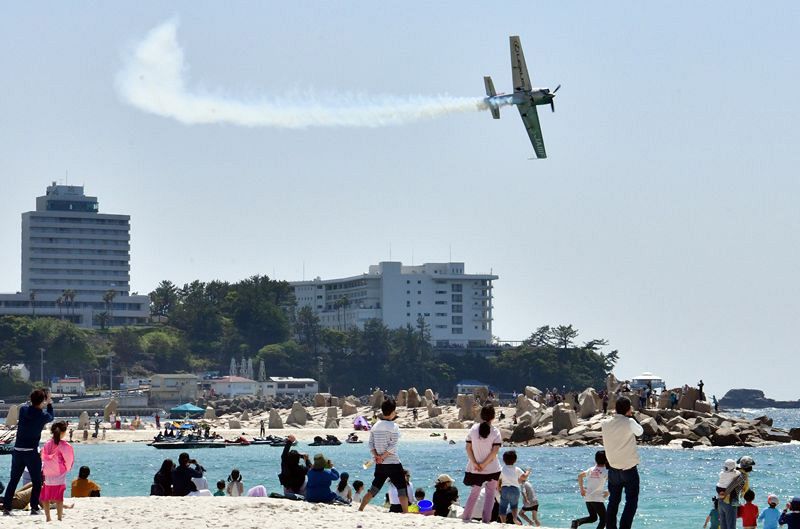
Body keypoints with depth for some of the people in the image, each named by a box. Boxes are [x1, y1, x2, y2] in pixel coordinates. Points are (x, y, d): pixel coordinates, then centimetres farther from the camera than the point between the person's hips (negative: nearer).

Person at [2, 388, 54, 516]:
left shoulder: (23, 409, 0)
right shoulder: (42, 416, -8)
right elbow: (51, 418, 16)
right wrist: (49, 404, 28)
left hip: (17, 451, 4)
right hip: (32, 452, -4)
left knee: (13, 480, 10)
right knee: (37, 482, 8)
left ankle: (6, 507, 7)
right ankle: (34, 508, 3)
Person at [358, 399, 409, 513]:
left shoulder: (375, 426, 8)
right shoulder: (393, 426, -12)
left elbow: (371, 444, 5)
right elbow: (392, 446, -17)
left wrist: (376, 456, -3)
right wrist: (383, 456, -10)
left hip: (380, 465, 6)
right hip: (393, 464, -6)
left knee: (374, 489, 15)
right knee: (402, 490, 0)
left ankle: (360, 510, 13)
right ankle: (406, 513, -6)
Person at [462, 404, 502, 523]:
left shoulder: (473, 429, -3)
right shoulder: (495, 432, -10)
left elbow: (468, 448, -5)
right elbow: (494, 451, -17)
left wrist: (475, 463, -6)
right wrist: (484, 464, -10)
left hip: (474, 469, 3)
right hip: (492, 469, -3)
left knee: (474, 493, 18)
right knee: (490, 495, 9)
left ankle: (466, 518, 17)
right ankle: (486, 520, 2)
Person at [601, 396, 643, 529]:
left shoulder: (605, 424, -3)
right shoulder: (629, 423, -16)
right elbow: (639, 432, 2)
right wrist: (631, 417, 8)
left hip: (613, 468, 5)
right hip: (629, 468, -5)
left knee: (613, 501, 14)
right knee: (631, 502, 1)